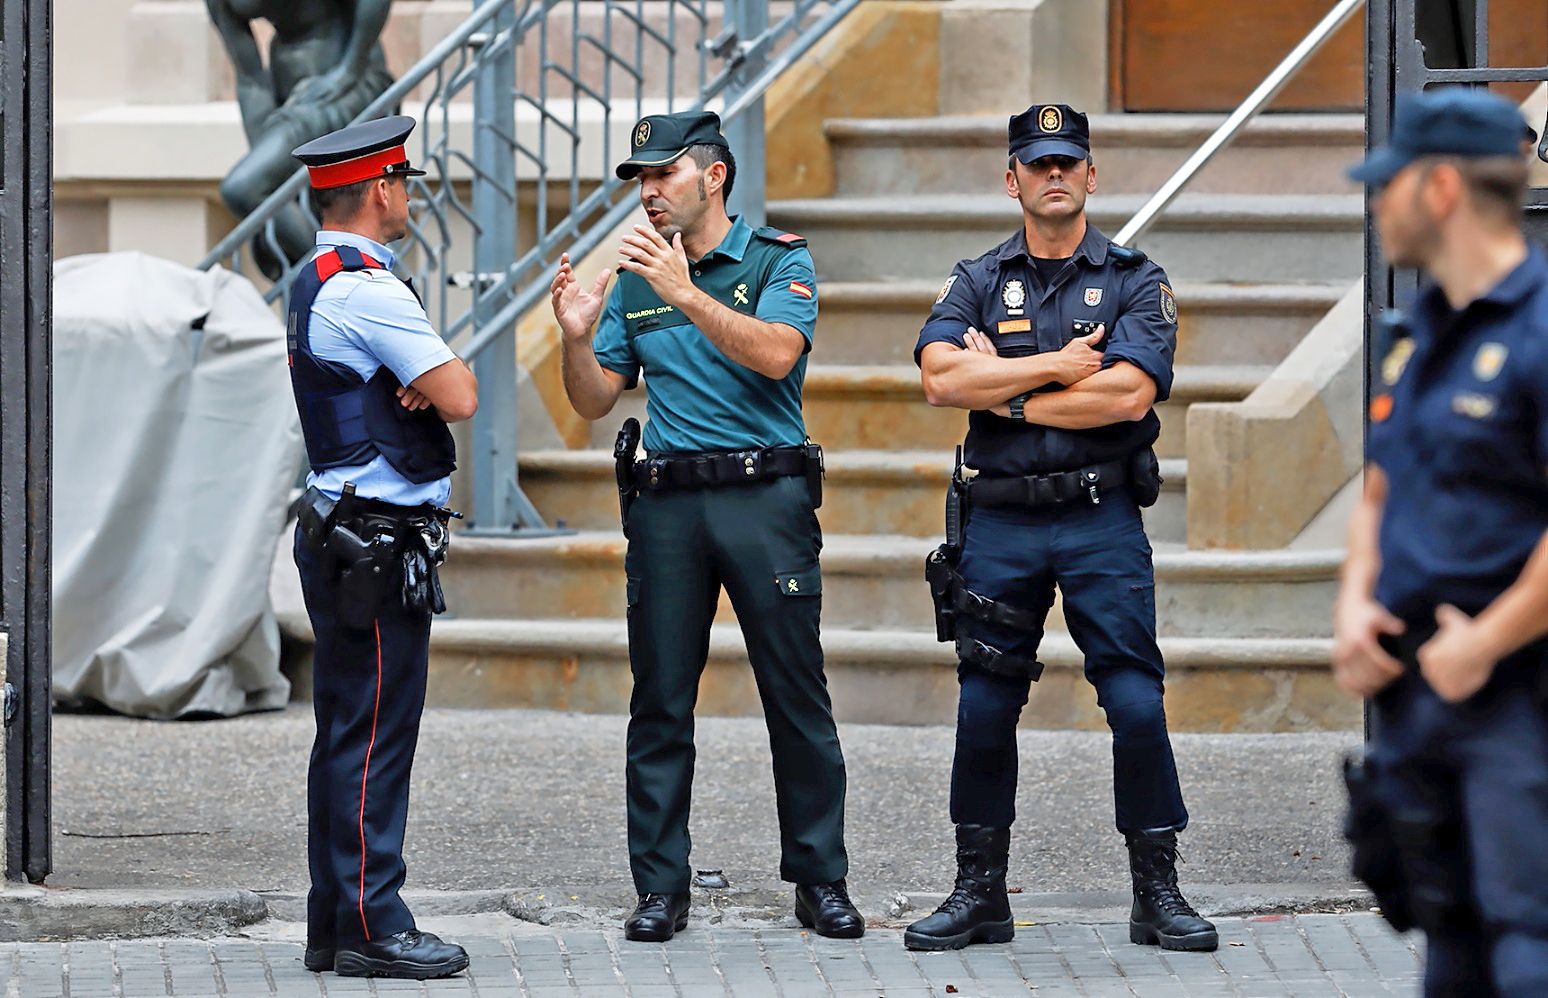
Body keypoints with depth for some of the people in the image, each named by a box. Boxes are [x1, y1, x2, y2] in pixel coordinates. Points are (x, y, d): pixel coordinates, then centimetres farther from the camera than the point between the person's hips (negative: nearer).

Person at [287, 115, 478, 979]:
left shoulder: (315, 284, 17)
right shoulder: (367, 290, -16)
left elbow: (441, 389, 19)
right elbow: (462, 399, -19)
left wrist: (430, 379, -4)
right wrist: (452, 372, 3)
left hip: (338, 540, 10)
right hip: (379, 543, -10)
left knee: (346, 736, 12)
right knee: (375, 739, -8)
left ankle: (336, 923, 16)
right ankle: (371, 929, -8)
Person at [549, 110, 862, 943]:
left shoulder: (779, 261, 2)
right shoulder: (635, 279, 14)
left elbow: (776, 353, -16)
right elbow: (595, 401, 13)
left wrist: (684, 294, -23)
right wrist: (577, 338, -6)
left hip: (765, 495, -4)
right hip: (666, 501, 4)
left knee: (796, 696, -1)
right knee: (661, 702, 2)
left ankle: (820, 880, 6)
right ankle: (661, 887, 7)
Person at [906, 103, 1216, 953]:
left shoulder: (1135, 283, 4)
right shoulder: (976, 283, 9)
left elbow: (1130, 394, -12)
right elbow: (940, 376, -8)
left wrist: (1006, 395, -8)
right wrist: (1056, 368, -10)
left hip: (1100, 523, -2)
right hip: (999, 523, 2)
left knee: (1137, 705, -7)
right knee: (984, 709, 3)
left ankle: (1157, 893, 3)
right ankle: (980, 894, 14)